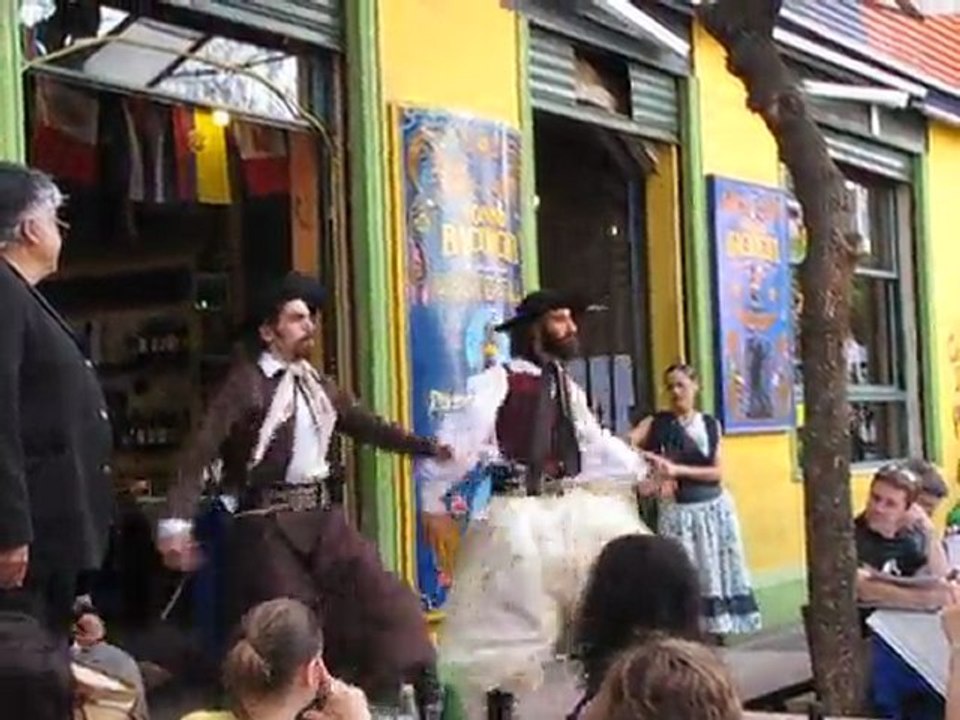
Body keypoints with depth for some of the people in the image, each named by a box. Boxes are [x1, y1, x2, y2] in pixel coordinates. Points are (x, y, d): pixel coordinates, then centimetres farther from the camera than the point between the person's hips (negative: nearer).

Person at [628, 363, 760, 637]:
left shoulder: (711, 424, 5)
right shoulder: (656, 423, 0)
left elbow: (717, 472, -3)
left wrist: (678, 470, -14)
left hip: (714, 506, 2)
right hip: (677, 510, -2)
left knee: (715, 571, 4)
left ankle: (717, 628, 11)